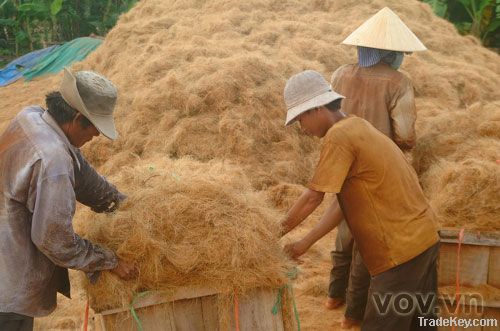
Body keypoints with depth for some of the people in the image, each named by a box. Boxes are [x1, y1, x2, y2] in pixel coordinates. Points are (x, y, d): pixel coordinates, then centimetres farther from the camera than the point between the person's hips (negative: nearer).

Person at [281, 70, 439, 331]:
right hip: (424, 238, 10)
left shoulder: (338, 136, -17)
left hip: (401, 250, -10)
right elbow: (342, 200, 11)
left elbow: (313, 197, -15)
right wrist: (304, 243, 8)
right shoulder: (356, 127, 13)